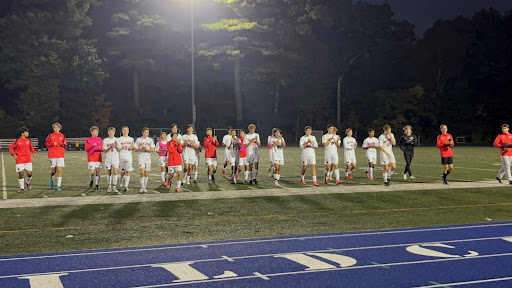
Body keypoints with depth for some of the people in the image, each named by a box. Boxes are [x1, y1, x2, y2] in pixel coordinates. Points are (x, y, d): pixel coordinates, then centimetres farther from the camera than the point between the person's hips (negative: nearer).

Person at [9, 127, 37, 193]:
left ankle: (28, 183, 30)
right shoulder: (17, 141, -6)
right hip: (19, 160, -3)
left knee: (29, 173, -2)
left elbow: (31, 147, 19)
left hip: (28, 160, 3)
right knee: (21, 174, -4)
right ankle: (22, 188, 9)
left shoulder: (28, 140, 5)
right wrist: (13, 154, -12)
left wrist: (34, 153, 1)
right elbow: (11, 148, 2)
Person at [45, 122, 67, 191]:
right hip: (52, 155, 0)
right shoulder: (50, 136, 3)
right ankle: (51, 180, 37)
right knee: (54, 171, 5)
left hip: (60, 155, 0)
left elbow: (65, 144, 15)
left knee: (59, 170, -9)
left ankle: (58, 186, -6)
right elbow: (46, 144, 7)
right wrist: (52, 144, -10)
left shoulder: (62, 136, 6)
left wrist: (64, 144, -9)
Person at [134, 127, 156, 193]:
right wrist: (141, 149, -12)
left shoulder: (150, 140, 7)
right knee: (142, 172, -16)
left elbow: (153, 150, 3)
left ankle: (145, 187, 16)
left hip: (148, 158, 1)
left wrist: (147, 149, -15)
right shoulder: (138, 139, 6)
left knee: (146, 174, 5)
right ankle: (142, 187, -15)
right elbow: (135, 149, 7)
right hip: (141, 157, -1)